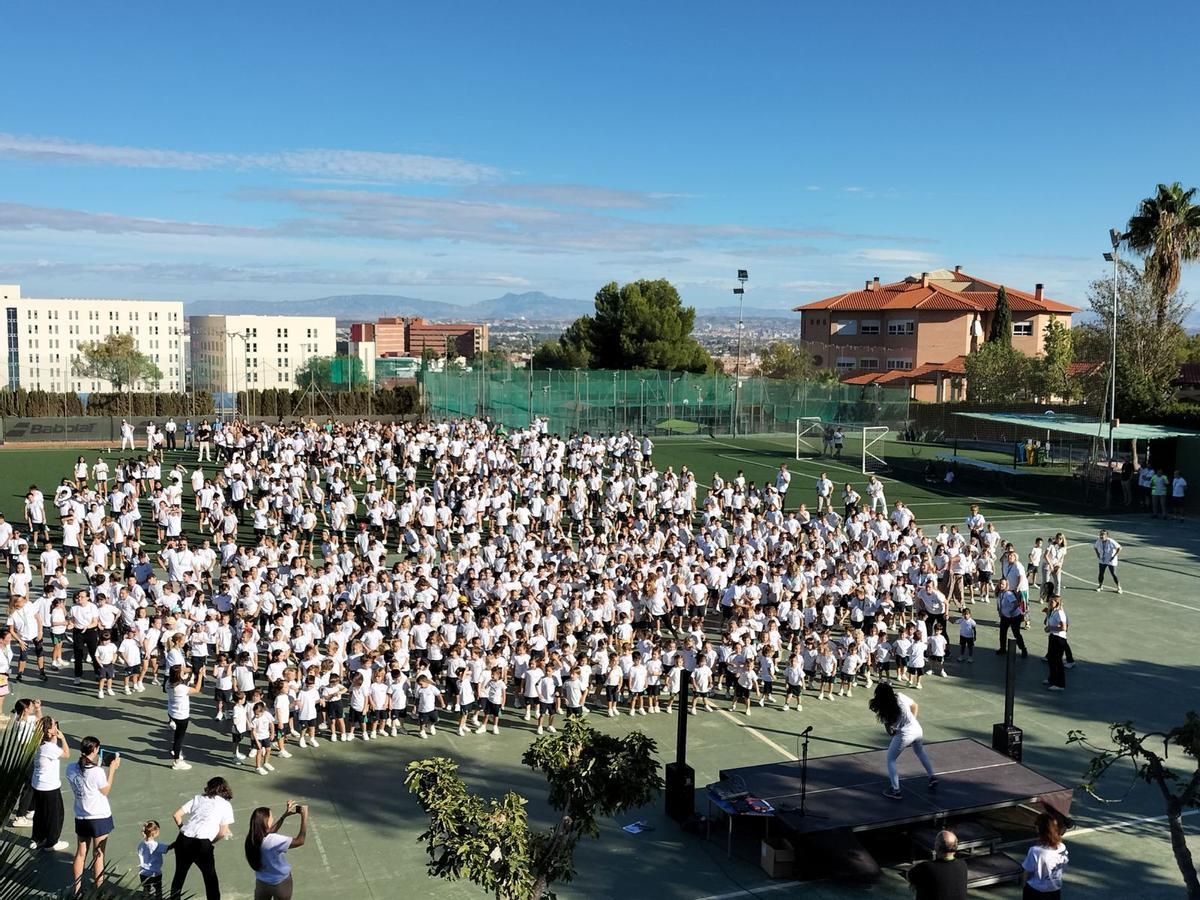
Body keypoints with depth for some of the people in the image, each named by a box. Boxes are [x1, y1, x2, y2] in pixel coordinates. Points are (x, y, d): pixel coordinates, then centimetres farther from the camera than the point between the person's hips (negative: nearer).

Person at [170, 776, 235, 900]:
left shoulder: (198, 798, 17)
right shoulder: (226, 805, 9)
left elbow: (176, 814, 12)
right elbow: (223, 833, 3)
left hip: (183, 840, 3)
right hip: (203, 844, -3)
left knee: (179, 874, 24)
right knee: (210, 878, 16)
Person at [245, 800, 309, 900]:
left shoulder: (252, 838, -12)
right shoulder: (272, 840, -34)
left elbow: (270, 832, 8)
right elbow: (300, 841, -31)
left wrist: (285, 815, 5)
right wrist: (304, 816, -25)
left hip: (261, 882, 5)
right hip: (280, 883, -5)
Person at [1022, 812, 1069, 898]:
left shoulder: (1035, 851, -28)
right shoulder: (1062, 848, -12)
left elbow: (1028, 873, -16)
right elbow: (1063, 869, 2)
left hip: (1036, 892, -5)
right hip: (1055, 891, 5)